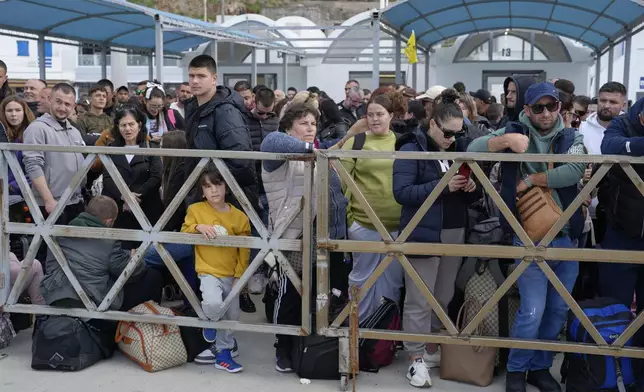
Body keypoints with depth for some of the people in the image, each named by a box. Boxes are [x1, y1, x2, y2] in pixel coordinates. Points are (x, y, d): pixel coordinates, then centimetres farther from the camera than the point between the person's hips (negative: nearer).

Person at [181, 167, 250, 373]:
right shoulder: (196, 209, -2)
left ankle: (223, 354, 28)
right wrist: (197, 227, -17)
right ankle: (210, 321, 5)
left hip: (231, 275, 3)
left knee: (231, 317, 9)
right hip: (209, 271, -3)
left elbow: (244, 250, 2)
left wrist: (239, 275, -4)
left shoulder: (239, 216, -1)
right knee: (213, 303, -31)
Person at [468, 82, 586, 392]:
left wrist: (532, 179, -13)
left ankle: (540, 367, 31)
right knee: (532, 311, -7)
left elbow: (575, 171, -15)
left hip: (567, 238, 3)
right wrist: (506, 139, -24)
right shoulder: (514, 132, 2)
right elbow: (472, 151, -9)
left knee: (559, 310, 12)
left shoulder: (572, 138, 6)